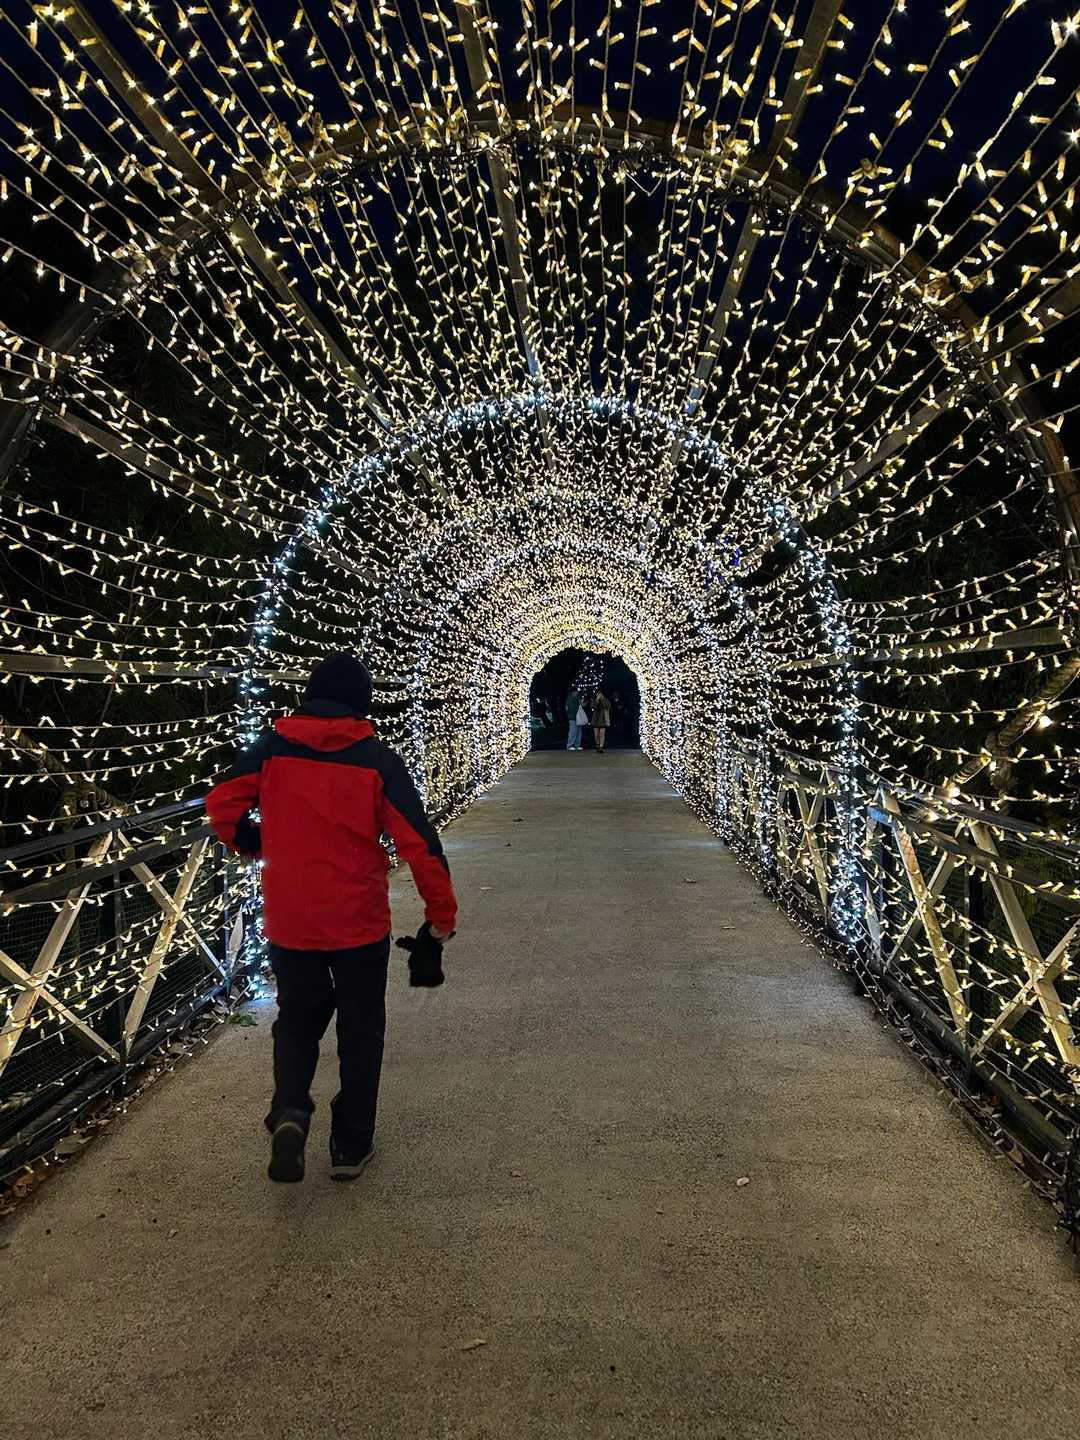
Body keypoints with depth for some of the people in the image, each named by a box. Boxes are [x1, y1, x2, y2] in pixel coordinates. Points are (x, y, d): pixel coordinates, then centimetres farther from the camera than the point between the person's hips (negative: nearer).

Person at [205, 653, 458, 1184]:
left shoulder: (273, 747, -3)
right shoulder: (377, 759, -9)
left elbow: (222, 803, -3)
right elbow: (419, 843, -12)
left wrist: (249, 843, 18)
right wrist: (441, 917, -3)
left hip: (288, 921, 2)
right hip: (358, 922, -2)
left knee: (297, 1017, 22)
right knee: (360, 1030, 16)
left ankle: (289, 1111, 0)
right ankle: (350, 1146, 22)